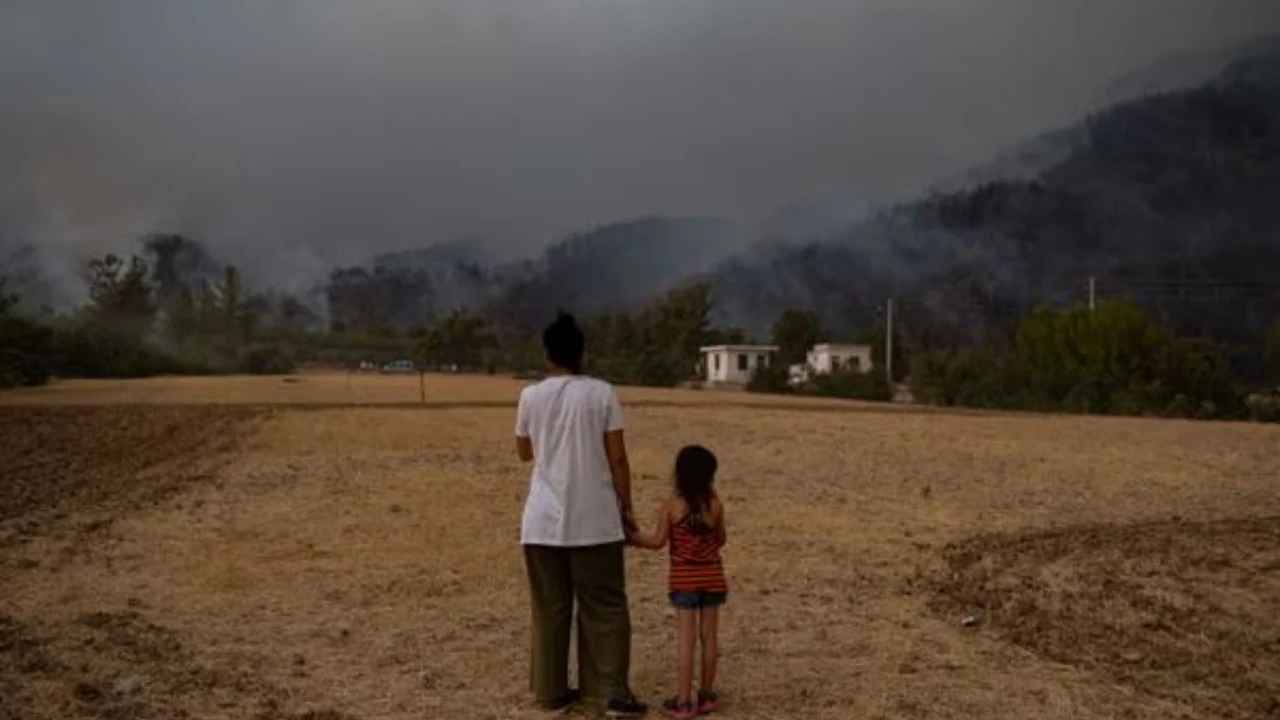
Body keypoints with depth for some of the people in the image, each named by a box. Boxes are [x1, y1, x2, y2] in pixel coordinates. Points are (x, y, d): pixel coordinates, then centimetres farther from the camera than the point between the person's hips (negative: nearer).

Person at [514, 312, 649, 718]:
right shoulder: (602, 393, -5)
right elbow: (617, 458, -5)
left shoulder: (531, 396, 0)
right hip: (595, 520, -2)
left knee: (550, 609, 11)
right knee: (606, 607, 7)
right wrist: (626, 508, 5)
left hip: (544, 521, 2)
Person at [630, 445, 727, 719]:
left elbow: (657, 541, -10)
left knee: (687, 637, 0)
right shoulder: (715, 505, -7)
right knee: (709, 635, 9)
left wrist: (631, 536, 4)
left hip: (683, 578, -1)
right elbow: (721, 540, 2)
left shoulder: (671, 507, -11)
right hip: (712, 576, 1)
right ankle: (706, 696, 19)